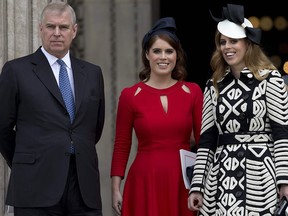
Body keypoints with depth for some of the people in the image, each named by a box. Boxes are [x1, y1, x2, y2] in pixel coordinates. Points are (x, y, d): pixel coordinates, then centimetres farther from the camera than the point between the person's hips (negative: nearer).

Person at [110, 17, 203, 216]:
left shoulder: (193, 92, 3)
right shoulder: (130, 95, 0)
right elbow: (121, 146, 4)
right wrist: (116, 189, 0)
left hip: (183, 184, 1)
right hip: (145, 182, -1)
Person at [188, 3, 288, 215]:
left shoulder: (270, 79, 1)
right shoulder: (214, 86, 12)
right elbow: (206, 138, 11)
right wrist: (197, 185, 5)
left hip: (259, 175, -4)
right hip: (220, 176, 4)